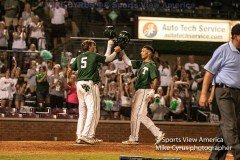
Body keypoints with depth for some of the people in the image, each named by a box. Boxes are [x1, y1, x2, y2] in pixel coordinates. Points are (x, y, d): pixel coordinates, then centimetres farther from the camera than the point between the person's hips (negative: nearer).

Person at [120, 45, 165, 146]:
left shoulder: (151, 65, -10)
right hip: (139, 91, 9)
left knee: (136, 114, -8)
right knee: (141, 115, 11)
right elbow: (128, 62, 20)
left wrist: (152, 91, -28)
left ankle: (133, 139, -4)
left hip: (144, 91, -9)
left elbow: (156, 79, -18)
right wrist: (122, 52, 10)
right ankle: (158, 134, 12)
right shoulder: (141, 64, 16)